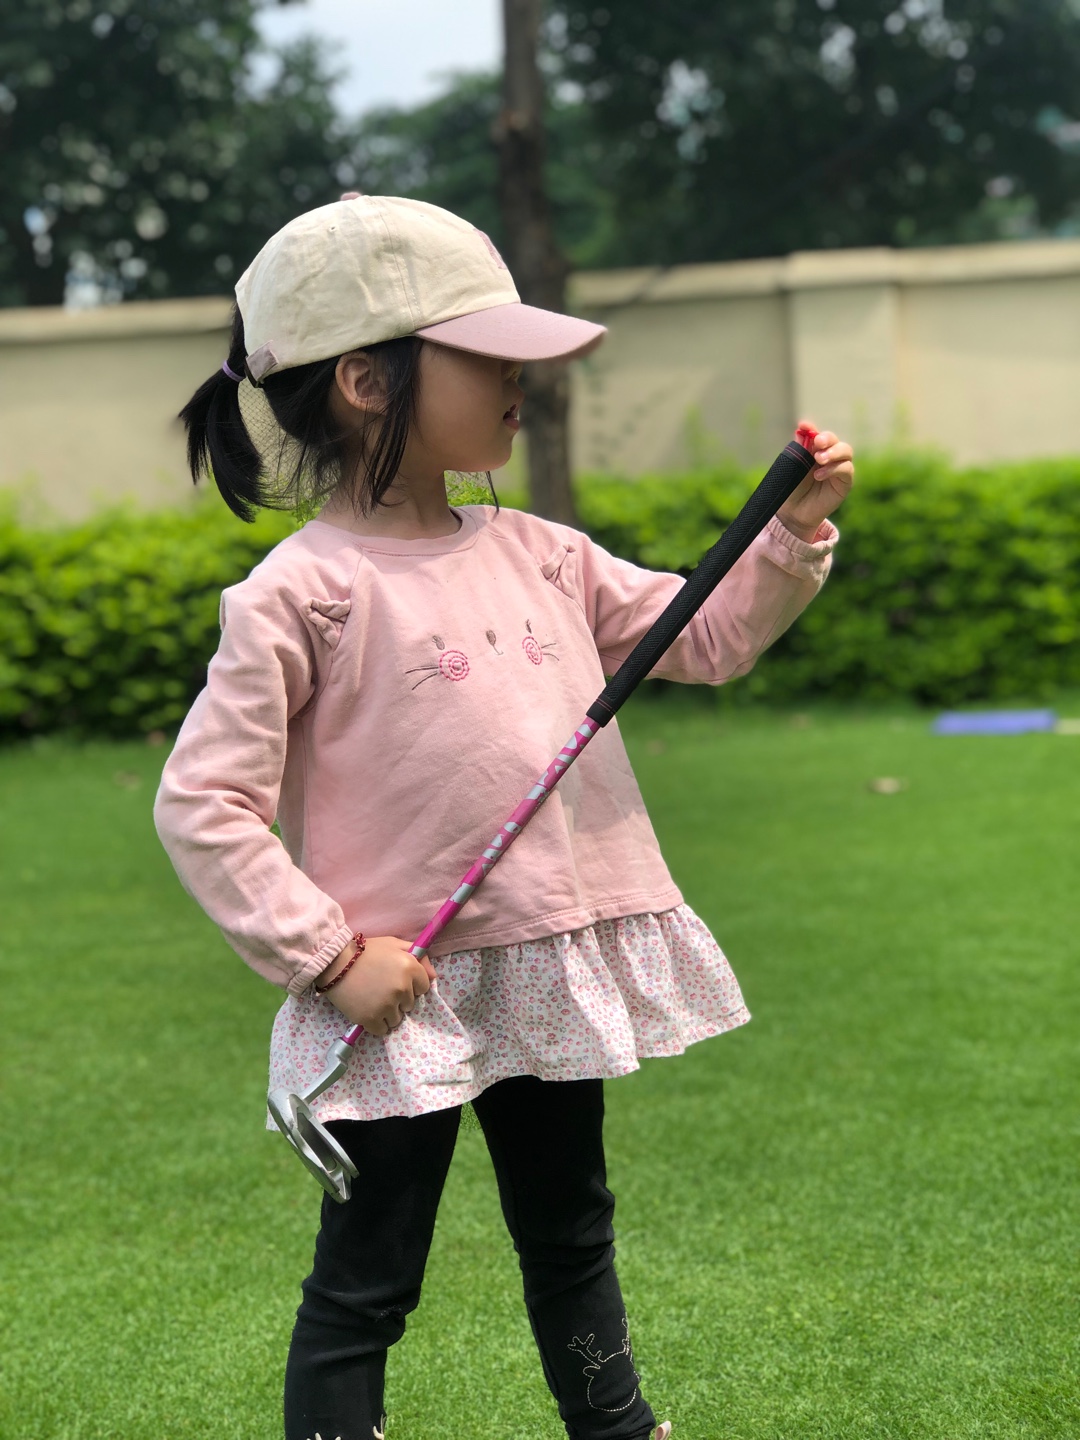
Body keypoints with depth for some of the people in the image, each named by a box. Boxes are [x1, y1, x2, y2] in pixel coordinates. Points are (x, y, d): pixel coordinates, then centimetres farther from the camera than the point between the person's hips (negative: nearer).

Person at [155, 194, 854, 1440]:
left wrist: (793, 538, 0)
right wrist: (327, 956, -17)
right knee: (364, 1285, 5)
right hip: (405, 997, -7)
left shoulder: (535, 555, 6)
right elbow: (201, 803, -16)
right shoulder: (307, 591, -15)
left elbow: (704, 636, 15)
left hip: (556, 971, 7)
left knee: (571, 1236, 23)